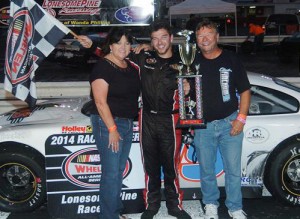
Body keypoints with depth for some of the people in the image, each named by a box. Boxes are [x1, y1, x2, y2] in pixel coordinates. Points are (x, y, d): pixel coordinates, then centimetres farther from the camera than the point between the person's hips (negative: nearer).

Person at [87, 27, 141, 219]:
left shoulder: (131, 66, 10)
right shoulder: (103, 67, -13)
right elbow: (100, 102, -19)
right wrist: (112, 128, -21)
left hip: (128, 123, 8)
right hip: (108, 123, -8)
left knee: (120, 170, 15)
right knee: (111, 173, -4)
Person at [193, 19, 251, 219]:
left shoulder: (231, 59, 0)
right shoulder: (193, 62, 5)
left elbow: (245, 91, 2)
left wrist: (241, 118, -7)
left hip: (229, 123, -1)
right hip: (203, 125, 2)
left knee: (233, 170, 3)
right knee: (206, 169, 11)